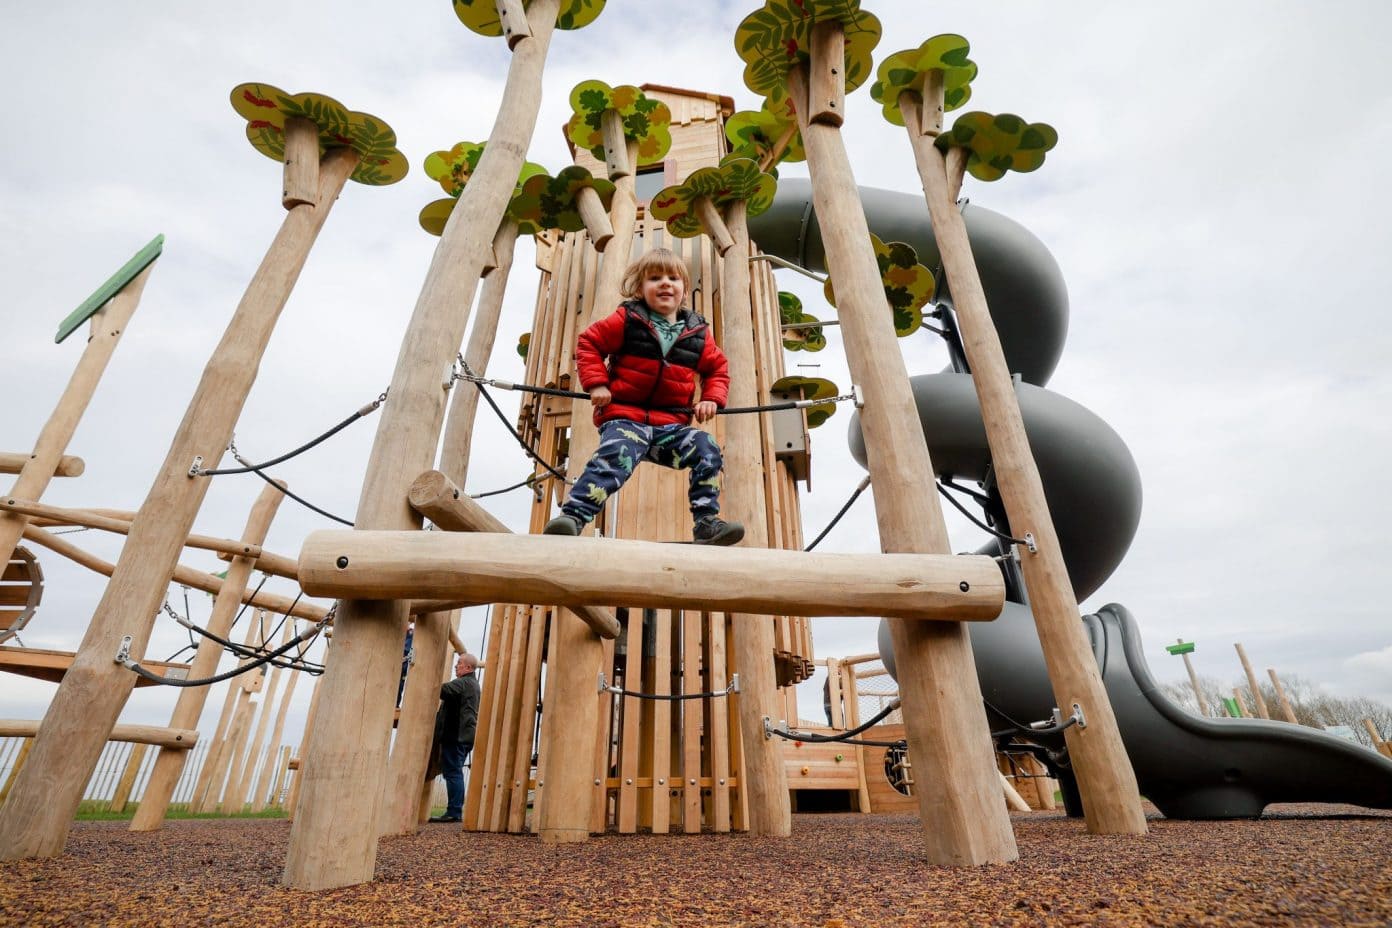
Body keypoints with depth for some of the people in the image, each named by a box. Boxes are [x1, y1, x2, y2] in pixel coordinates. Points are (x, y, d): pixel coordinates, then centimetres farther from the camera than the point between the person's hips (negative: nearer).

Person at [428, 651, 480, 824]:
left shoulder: (462, 683, -12)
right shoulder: (474, 684, 20)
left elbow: (443, 690, -27)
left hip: (456, 734, -10)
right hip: (465, 734, 10)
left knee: (452, 773, -7)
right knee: (456, 773, 14)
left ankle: (453, 812, -6)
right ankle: (456, 811, 17)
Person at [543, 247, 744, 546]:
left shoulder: (698, 333, 10)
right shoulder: (626, 320, 1)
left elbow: (718, 367, 23)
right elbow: (588, 343, 6)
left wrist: (712, 398, 5)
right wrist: (596, 383, -7)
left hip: (672, 423, 4)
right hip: (625, 416, -4)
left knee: (707, 450, -14)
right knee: (614, 458, -30)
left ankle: (707, 522, -5)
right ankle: (572, 516, -29)